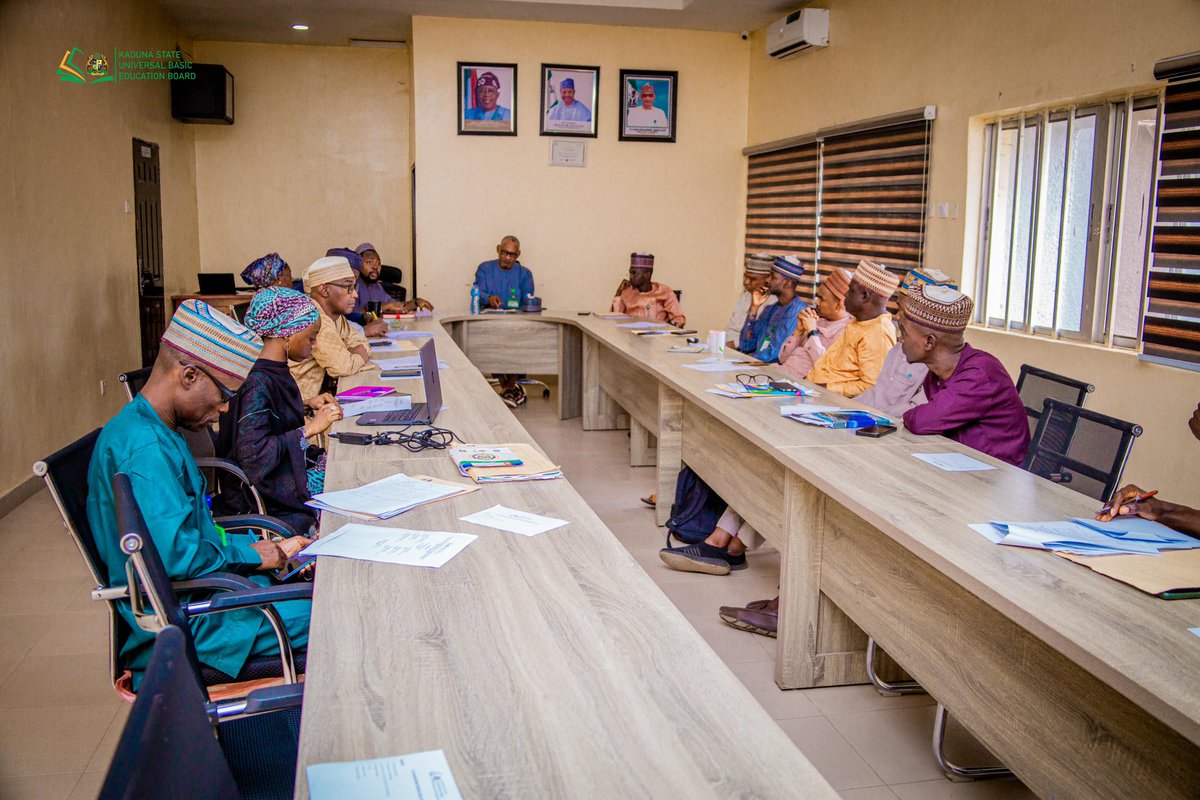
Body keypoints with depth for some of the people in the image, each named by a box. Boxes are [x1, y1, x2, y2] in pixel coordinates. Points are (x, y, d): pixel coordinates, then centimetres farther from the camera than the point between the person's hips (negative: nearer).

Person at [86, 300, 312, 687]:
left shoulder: (154, 432, 11)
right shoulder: (145, 447, -23)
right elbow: (175, 554, -29)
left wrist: (262, 546, 4)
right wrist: (255, 555, -14)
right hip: (185, 622, -10)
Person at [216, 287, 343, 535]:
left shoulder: (275, 371, 3)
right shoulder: (258, 382, -25)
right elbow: (253, 453, -28)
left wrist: (306, 404, 6)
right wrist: (310, 428, -24)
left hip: (292, 464, 9)